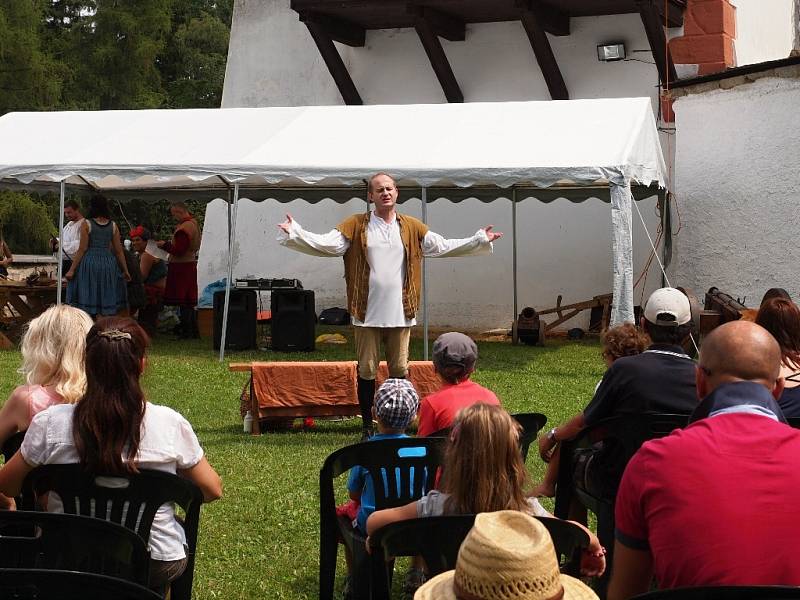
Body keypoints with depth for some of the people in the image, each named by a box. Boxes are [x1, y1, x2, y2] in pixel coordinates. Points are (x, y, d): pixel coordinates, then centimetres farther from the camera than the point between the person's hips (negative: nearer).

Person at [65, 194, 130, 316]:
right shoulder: (113, 226, 4)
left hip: (89, 262, -3)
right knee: (107, 301, 9)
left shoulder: (86, 224, -5)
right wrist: (125, 270, 14)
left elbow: (82, 249, -8)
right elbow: (119, 251, 5)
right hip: (108, 263, 3)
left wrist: (72, 270, -5)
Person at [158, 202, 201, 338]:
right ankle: (193, 332, 18)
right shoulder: (193, 224, 13)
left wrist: (165, 245, -8)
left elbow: (178, 250, -22)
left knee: (183, 303, -6)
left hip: (181, 268, -10)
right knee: (189, 302, 14)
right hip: (190, 265, 10)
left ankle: (186, 333, -5)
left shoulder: (183, 229, -19)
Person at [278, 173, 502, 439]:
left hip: (400, 314, 1)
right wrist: (294, 233, -20)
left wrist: (480, 239, 4)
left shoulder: (411, 227, 8)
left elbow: (442, 246, 9)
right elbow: (327, 244, -7)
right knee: (367, 370, 4)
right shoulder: (356, 225, 1)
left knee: (400, 370, 6)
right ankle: (367, 427, 14)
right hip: (367, 314, -1)